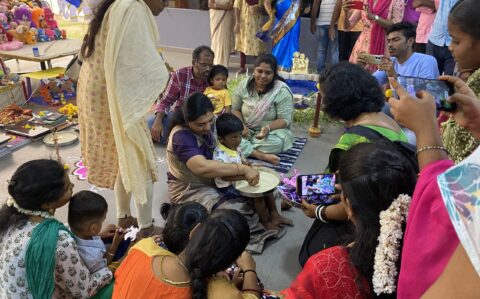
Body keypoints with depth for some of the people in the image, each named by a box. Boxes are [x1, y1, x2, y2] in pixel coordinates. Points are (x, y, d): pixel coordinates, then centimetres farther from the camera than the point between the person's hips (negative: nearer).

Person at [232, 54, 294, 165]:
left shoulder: (282, 91, -14)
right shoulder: (244, 84, -3)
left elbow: (285, 120, -15)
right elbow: (235, 109, 2)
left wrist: (268, 128, -34)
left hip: (272, 132, -2)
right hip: (246, 130, 3)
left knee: (277, 142, -37)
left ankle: (244, 149, -18)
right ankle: (262, 156, -29)